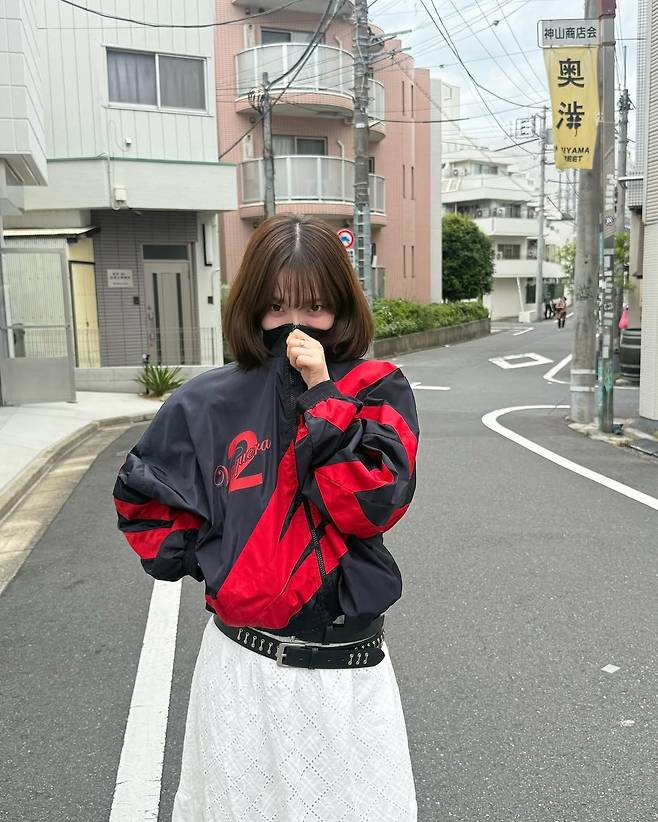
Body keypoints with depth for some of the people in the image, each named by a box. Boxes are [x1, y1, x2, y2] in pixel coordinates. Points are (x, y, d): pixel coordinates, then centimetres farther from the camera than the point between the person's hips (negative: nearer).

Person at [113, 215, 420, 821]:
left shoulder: (377, 390, -4)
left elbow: (374, 503, -17)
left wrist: (321, 393, -18)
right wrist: (205, 560, -5)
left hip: (349, 671, 0)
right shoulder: (209, 403, -1)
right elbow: (143, 501, 8)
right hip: (241, 664, 1)